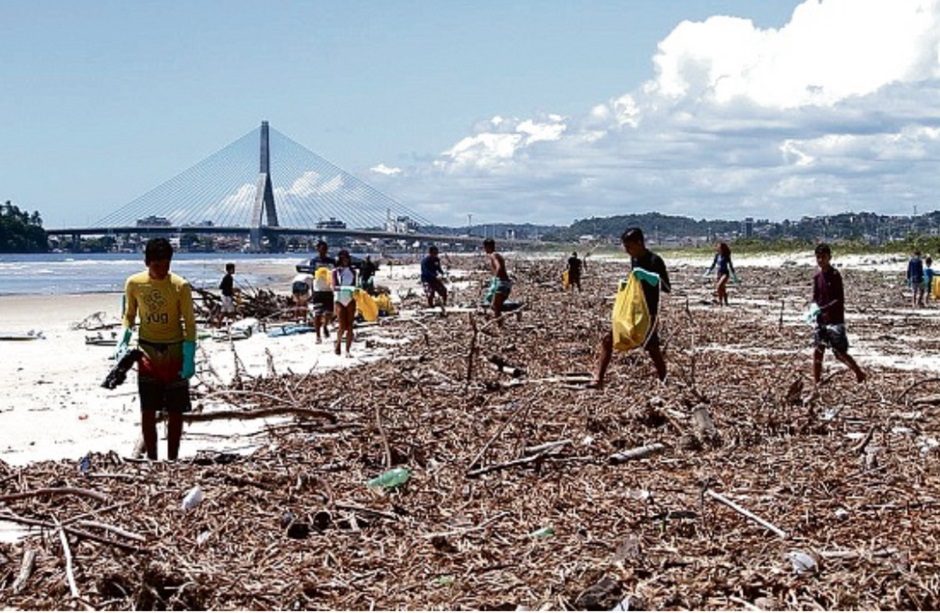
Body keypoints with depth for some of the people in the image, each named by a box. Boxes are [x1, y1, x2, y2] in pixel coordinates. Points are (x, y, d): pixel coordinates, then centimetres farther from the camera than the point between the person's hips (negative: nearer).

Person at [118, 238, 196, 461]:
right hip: (147, 353, 2)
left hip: (174, 354, -2)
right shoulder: (134, 283, -5)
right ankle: (151, 459, 13)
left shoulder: (180, 286, -13)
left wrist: (189, 358, -15)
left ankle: (172, 460, 14)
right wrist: (124, 342, -5)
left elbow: (189, 324, -9)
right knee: (148, 411, 3)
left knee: (175, 411, 4)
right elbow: (129, 315, 10)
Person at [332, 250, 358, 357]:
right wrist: (345, 288, -26)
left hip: (350, 300, 2)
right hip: (339, 300, -2)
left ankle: (347, 351, 5)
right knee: (342, 326, -9)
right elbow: (334, 287, -11)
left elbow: (354, 286, 12)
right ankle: (338, 342, 20)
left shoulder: (352, 272, 9)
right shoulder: (336, 271, 0)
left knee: (350, 326, -1)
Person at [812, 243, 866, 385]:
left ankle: (859, 374, 11)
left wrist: (823, 309, -21)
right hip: (821, 320, 7)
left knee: (840, 353, -6)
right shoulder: (817, 276, 8)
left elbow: (840, 300, -15)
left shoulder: (835, 275, -12)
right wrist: (814, 308, -6)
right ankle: (816, 382, 14)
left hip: (835, 320, -7)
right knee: (818, 351, 7)